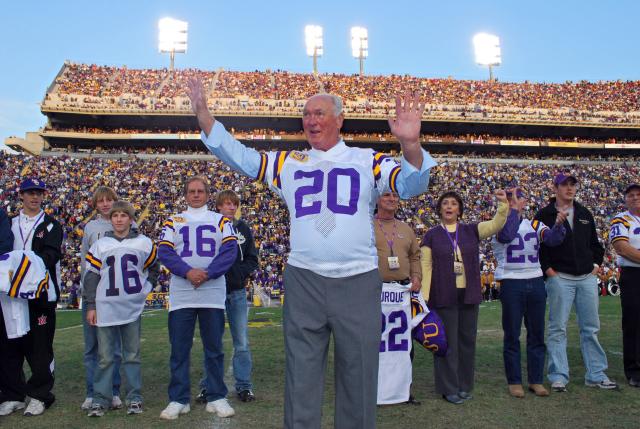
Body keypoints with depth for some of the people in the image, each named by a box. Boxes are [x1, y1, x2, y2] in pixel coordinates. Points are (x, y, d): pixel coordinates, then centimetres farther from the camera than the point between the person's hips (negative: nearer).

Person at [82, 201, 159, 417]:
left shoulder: (144, 243, 4)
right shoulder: (100, 245, 4)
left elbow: (153, 269, 17)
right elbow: (91, 276, 5)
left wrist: (145, 288, 3)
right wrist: (91, 305, 2)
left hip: (133, 307, 0)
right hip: (106, 308, 0)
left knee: (132, 355, 6)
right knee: (105, 357, 4)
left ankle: (134, 398, 14)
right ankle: (100, 399, 11)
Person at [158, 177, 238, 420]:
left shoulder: (221, 221, 11)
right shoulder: (173, 222, 12)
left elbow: (230, 250, -2)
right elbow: (165, 252, 0)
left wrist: (207, 273, -15)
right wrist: (187, 272, -16)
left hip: (213, 294, 0)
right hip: (181, 296, 1)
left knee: (214, 349, 5)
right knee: (179, 350, 3)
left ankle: (217, 398, 15)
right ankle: (179, 400, 14)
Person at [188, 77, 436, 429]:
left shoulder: (366, 161, 6)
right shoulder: (288, 163, 12)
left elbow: (411, 184, -6)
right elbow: (236, 154, 10)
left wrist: (410, 144, -26)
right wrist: (203, 113, 0)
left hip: (359, 281, -1)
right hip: (303, 281, 2)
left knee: (358, 374, 9)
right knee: (301, 376, 9)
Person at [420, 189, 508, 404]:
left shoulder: (471, 231, 8)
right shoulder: (431, 235, 2)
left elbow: (496, 224, -4)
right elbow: (425, 266, -3)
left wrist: (503, 204, -21)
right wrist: (424, 297, -9)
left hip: (469, 295, 3)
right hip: (443, 297, -3)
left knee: (467, 340, 9)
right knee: (447, 342, 2)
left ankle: (465, 385, 22)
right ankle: (449, 388, 11)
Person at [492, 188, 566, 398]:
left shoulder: (535, 225, 10)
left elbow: (553, 239, -7)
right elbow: (506, 235, -25)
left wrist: (558, 224, -27)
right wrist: (515, 209, -18)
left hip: (536, 282, 4)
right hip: (511, 284, -4)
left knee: (537, 334, 8)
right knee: (512, 335, 3)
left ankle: (536, 380, 18)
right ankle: (514, 381, 13)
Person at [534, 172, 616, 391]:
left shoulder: (585, 214, 15)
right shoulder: (544, 215, -1)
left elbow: (595, 243, 23)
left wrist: (596, 263, 11)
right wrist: (547, 269, -9)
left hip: (587, 278, 5)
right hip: (559, 278, -5)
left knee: (591, 328, 8)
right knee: (558, 329, -1)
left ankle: (596, 375, 17)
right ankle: (558, 376, 5)